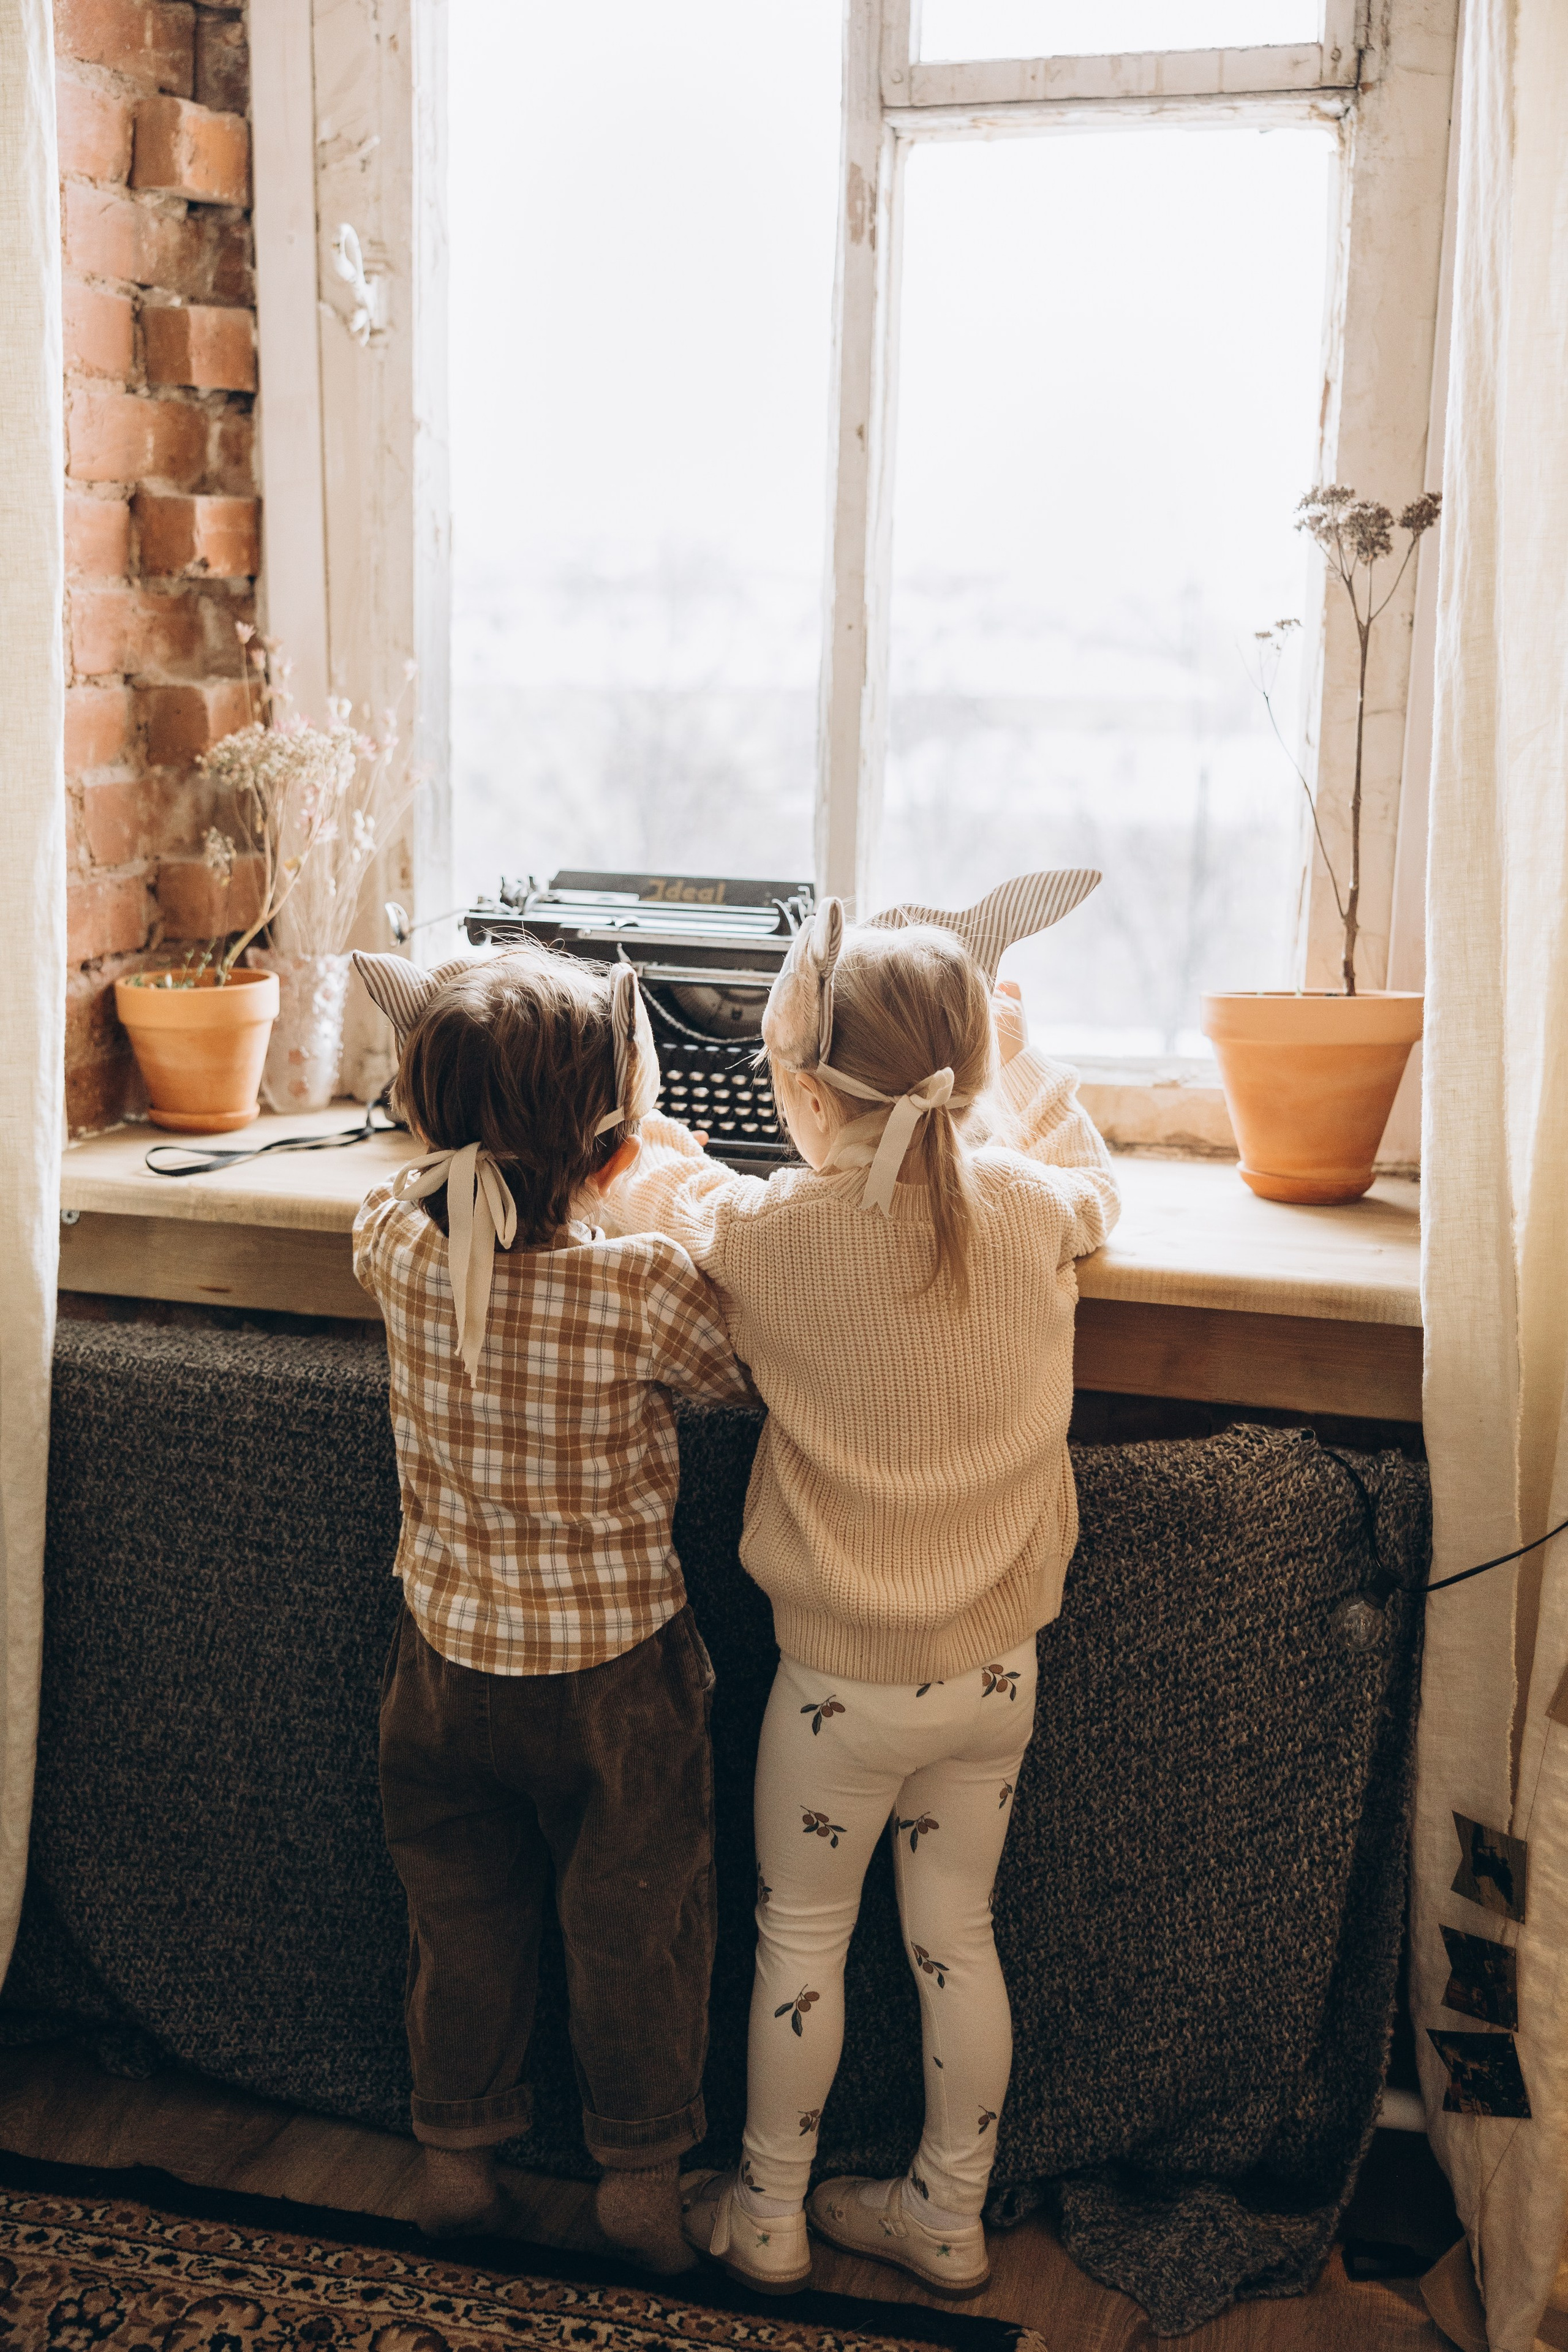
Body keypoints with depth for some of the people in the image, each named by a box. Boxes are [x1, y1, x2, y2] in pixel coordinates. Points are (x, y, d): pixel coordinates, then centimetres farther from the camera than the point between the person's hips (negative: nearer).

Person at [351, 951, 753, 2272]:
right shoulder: (646, 1290, -27)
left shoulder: (401, 1245, -15)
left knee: (463, 1918, 23)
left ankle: (459, 2159, 40)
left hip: (448, 1655, 4)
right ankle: (641, 2177, 35)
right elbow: (756, 1374, -8)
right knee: (636, 1928, 18)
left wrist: (481, 1123, 11)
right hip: (614, 1672, -3)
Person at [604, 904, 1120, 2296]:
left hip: (844, 1681, -3)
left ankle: (767, 2219, 35)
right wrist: (1003, 1045, 20)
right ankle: (949, 2220, 36)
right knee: (957, 1940, 19)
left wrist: (654, 1146, 22)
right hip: (996, 1670, 4)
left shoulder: (767, 1234, -22)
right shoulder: (1031, 1210, -13)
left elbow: (655, 1191, 1)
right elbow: (1092, 1174, 12)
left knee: (800, 1941, 17)